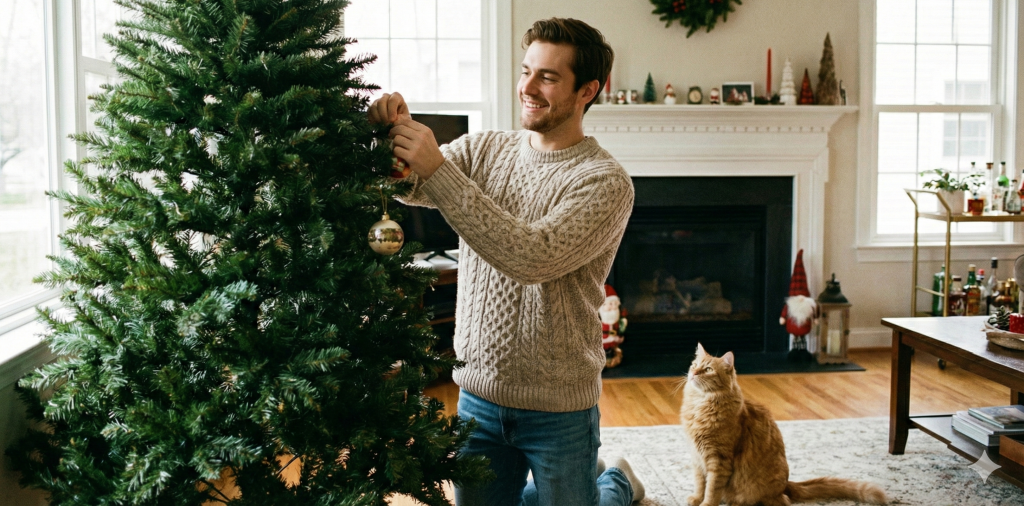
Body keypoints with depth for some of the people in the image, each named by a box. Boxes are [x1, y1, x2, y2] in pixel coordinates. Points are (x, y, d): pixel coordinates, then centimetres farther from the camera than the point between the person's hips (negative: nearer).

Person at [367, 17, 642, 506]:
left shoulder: (606, 180, -16)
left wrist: (438, 170, -31)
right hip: (478, 389, 5)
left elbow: (532, 257, -29)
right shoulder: (484, 148, 3)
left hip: (557, 405, -5)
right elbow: (405, 185, -8)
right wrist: (388, 131, -29)